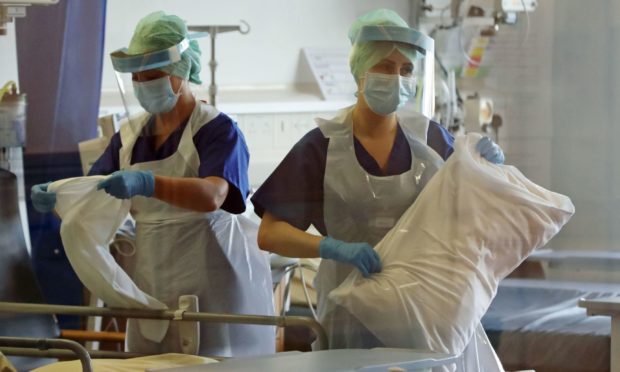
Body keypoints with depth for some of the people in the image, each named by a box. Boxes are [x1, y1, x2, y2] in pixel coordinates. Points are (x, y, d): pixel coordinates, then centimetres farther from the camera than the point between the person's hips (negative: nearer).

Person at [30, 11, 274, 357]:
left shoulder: (218, 129, -8)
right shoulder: (130, 135, 10)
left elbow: (212, 196, -27)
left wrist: (145, 183, -42)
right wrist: (56, 199, -16)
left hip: (212, 286, -5)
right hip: (154, 289, 5)